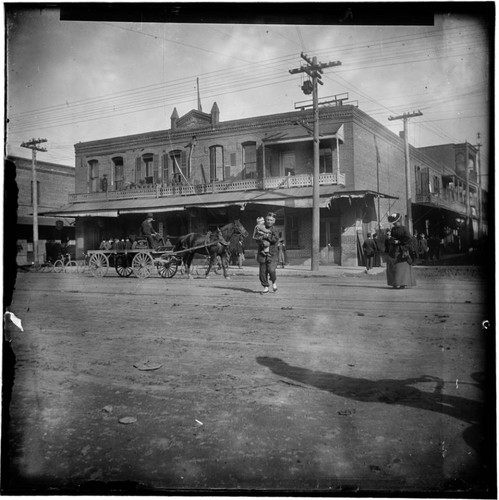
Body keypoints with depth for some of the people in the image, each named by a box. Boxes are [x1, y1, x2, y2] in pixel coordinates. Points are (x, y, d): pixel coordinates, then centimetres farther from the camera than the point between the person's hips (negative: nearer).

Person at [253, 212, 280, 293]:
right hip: (262, 253, 3)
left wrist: (268, 236, -16)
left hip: (272, 253, -2)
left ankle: (274, 281, 15)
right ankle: (266, 287, 16)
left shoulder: (274, 230, 3)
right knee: (262, 271, 3)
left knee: (271, 270, -15)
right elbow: (255, 237, -4)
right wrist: (262, 237, -20)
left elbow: (276, 239, -13)